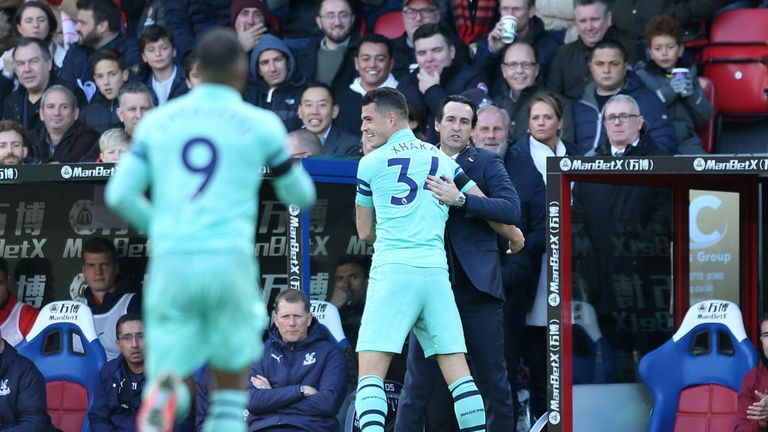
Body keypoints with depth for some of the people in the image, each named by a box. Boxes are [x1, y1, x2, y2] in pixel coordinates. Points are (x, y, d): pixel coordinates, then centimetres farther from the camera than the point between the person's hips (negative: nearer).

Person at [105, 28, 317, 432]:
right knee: (230, 387, 17)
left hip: (171, 263, 2)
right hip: (229, 260, -2)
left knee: (171, 388, 7)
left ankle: (163, 395, -31)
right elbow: (299, 195, 16)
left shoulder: (157, 121, 11)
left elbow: (120, 194, 6)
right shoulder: (260, 125, 4)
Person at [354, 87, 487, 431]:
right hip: (436, 270, 4)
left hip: (392, 270, -4)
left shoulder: (371, 163, 6)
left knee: (370, 373, -6)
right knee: (457, 372, 5)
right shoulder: (442, 160, 15)